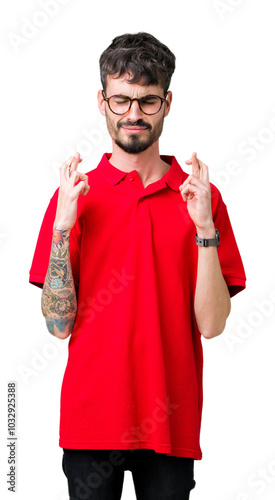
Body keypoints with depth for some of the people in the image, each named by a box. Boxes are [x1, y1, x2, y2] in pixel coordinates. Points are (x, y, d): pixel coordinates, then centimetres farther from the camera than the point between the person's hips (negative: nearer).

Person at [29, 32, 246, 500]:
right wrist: (62, 227, -14)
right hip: (91, 419, 0)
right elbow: (59, 325, -4)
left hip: (171, 423, 0)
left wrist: (205, 228, -16)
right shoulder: (75, 195, 2)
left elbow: (211, 325, -5)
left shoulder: (201, 197, 2)